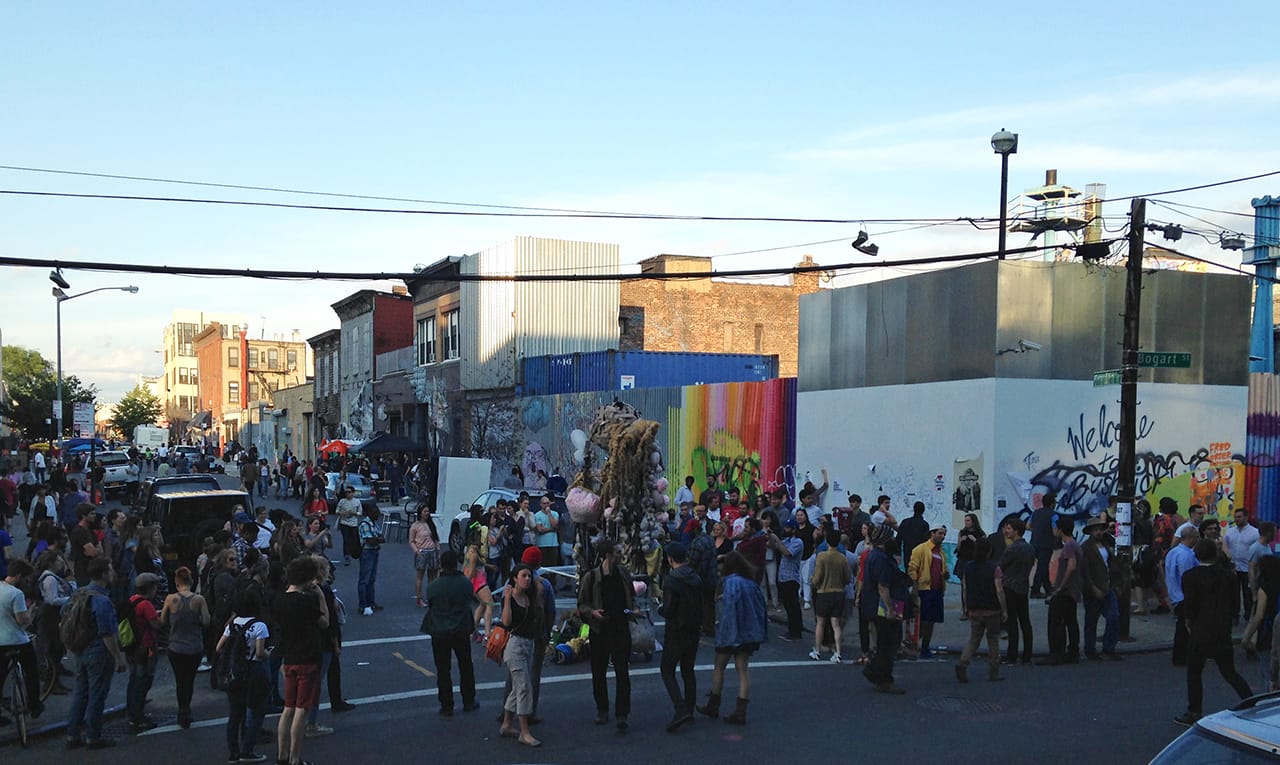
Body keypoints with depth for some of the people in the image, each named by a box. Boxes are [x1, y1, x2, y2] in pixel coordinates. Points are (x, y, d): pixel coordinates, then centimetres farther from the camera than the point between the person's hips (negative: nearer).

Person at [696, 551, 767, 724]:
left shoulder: (732, 582, -14)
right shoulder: (751, 582, 6)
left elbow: (729, 606, -23)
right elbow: (760, 604, 10)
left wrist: (719, 620, -12)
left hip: (731, 630, -6)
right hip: (749, 632, 6)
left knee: (719, 667, 10)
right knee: (743, 668, 7)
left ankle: (713, 706, 21)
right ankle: (741, 712, 4)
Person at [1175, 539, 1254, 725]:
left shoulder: (1190, 577, -11)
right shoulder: (1227, 576, 1)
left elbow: (1189, 605, -14)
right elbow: (1232, 604, 6)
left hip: (1200, 633, -4)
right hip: (1223, 633, 4)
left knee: (1194, 672, 10)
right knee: (1230, 673, 15)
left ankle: (1194, 713, 15)